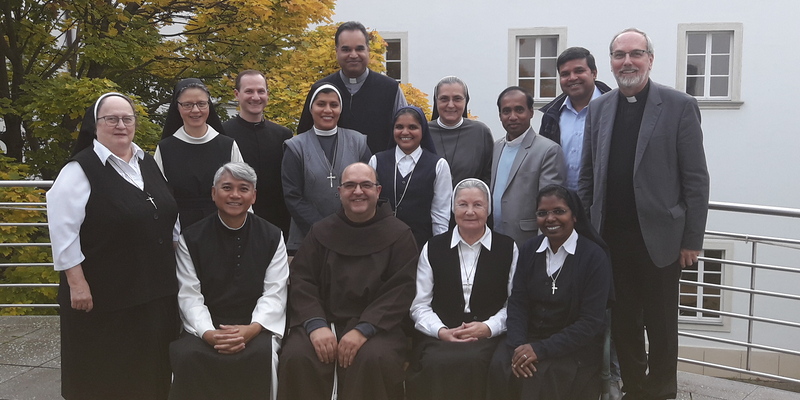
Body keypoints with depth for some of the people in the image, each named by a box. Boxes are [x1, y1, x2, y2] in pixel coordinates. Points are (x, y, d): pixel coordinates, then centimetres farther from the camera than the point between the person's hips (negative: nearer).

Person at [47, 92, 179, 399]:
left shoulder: (147, 163, 9)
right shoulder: (81, 169, -11)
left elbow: (167, 218, 17)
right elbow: (63, 231, -15)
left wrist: (170, 268, 14)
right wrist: (76, 283, -18)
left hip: (157, 288, 6)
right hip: (104, 293, -6)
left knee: (151, 367, 14)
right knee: (106, 374, 6)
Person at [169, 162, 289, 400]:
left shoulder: (272, 237, 7)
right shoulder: (191, 239, 6)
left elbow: (274, 294, -1)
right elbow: (189, 295, -1)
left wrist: (252, 329, -19)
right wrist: (207, 333, -19)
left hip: (255, 326, 0)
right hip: (206, 326, 0)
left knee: (261, 354, -32)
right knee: (187, 356, -30)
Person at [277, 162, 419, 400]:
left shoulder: (399, 235, 4)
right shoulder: (321, 231, 12)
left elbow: (402, 289, -5)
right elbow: (301, 281, 4)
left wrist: (364, 329, -18)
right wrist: (316, 324, -14)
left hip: (376, 325, -2)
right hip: (323, 320, 2)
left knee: (376, 359, -33)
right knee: (296, 357, -27)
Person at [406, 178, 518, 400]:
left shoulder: (508, 248, 9)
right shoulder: (433, 247, 12)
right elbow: (419, 305, 8)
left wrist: (488, 327, -12)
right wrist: (441, 331, -9)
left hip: (488, 338, -1)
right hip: (438, 338, 1)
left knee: (471, 361, -33)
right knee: (436, 363, -31)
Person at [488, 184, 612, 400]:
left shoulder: (594, 256, -8)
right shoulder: (529, 250, 6)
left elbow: (591, 323, -14)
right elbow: (517, 303, 2)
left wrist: (540, 349, -21)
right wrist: (518, 346, -17)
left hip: (576, 348, -3)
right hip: (529, 340, 4)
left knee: (539, 376, -30)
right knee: (501, 365, -25)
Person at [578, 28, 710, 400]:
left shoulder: (679, 106, -4)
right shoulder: (599, 108, 7)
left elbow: (696, 179, -5)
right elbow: (587, 175, 10)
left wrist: (692, 239, -8)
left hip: (658, 238, -3)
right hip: (611, 237, 3)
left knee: (661, 324, 9)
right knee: (623, 322, 12)